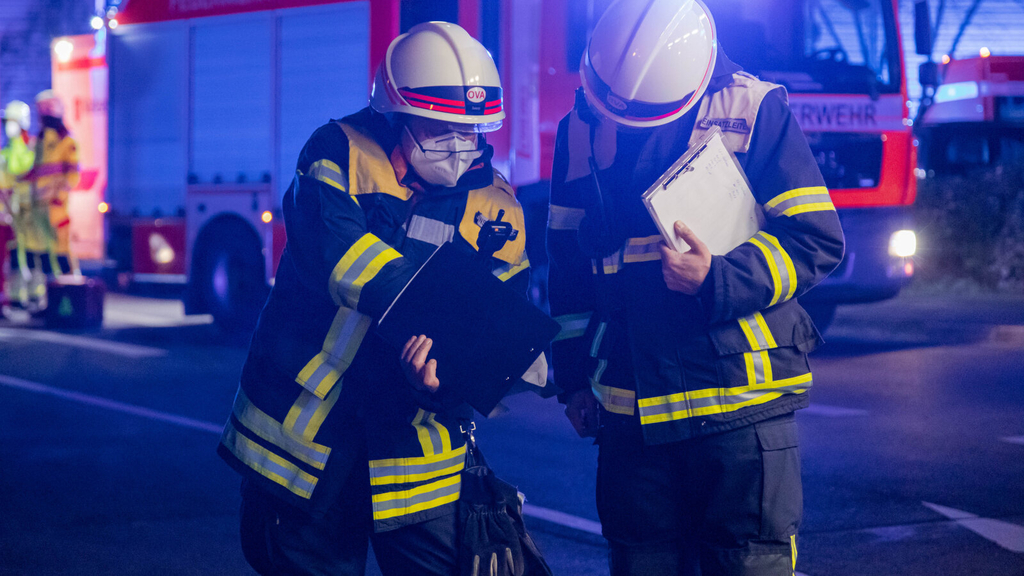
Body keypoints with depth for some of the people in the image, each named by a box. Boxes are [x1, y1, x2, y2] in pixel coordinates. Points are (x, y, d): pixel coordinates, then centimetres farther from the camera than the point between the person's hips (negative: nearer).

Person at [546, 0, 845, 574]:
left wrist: (718, 280, -19)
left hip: (741, 400, -3)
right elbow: (568, 260, 19)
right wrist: (575, 375, 18)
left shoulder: (755, 110, -4)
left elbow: (817, 239, -5)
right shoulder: (582, 130, 9)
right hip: (630, 413, 4)